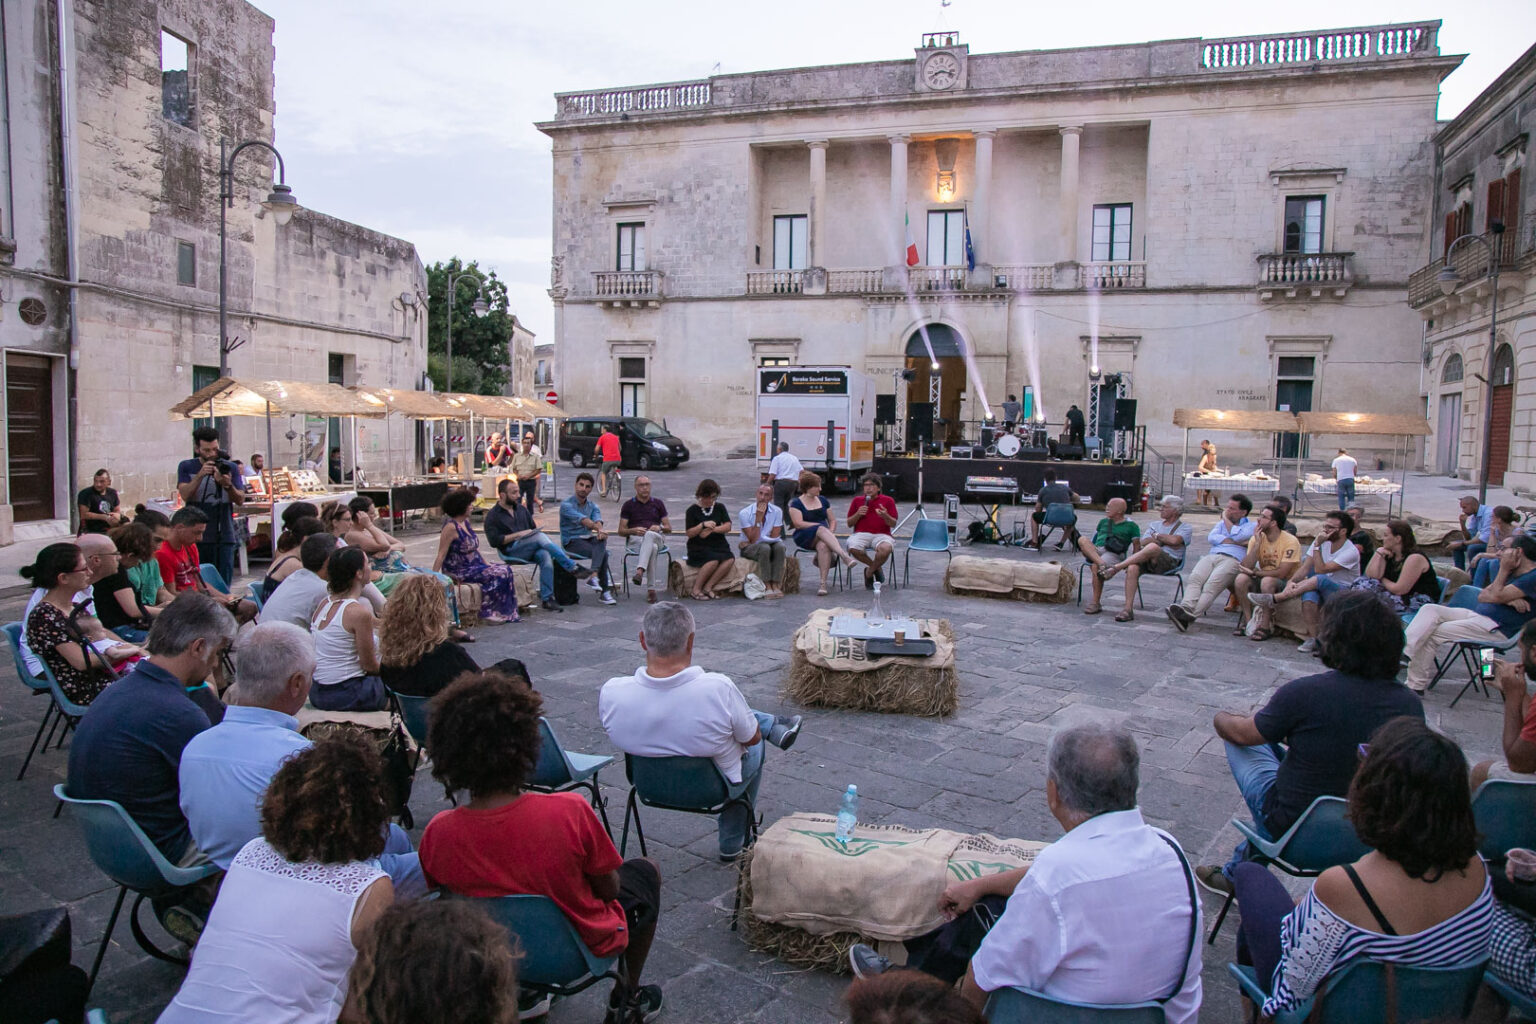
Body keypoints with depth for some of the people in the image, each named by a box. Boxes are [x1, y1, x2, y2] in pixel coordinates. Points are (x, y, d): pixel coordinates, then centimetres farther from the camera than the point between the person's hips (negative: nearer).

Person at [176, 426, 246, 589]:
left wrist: (228, 485, -17)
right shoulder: (186, 467, 6)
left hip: (224, 536, 0)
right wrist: (200, 475, -21)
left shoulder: (229, 467, 7)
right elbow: (185, 495, -8)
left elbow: (240, 500, 2)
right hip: (196, 537, 0)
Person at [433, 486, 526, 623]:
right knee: (499, 574, -20)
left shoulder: (466, 522, 11)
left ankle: (507, 613, -5)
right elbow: (441, 555, -18)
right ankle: (487, 614, -10)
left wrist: (487, 565, 14)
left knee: (506, 571, -8)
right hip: (459, 572, -9)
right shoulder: (451, 527, -16)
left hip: (475, 566, 9)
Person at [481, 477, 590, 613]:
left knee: (545, 555, -32)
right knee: (541, 536, -31)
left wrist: (548, 539, 4)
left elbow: (534, 529, 26)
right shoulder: (492, 516, 5)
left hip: (532, 548, 5)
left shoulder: (521, 509, 23)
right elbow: (494, 541, -7)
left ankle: (547, 599, -36)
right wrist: (518, 534, -12)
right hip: (512, 551, -5)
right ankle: (573, 568, -34)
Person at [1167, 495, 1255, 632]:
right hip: (1211, 556, 5)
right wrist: (1236, 542, 2)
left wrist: (1225, 518, 15)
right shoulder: (1222, 522, 35)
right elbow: (1211, 537, 14)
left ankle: (1190, 616, -49)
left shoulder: (1251, 526, 19)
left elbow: (1236, 535, -3)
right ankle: (1186, 607, -49)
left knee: (1212, 584, -31)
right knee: (1195, 578, -28)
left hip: (1232, 559, -5)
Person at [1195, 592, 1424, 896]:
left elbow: (1242, 733, -7)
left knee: (1237, 738, 16)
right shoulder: (1411, 703, -11)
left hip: (1294, 829, -5)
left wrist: (1222, 718, 17)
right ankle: (1236, 873, 38)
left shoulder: (1305, 692, -25)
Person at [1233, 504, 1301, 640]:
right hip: (1263, 578, 5)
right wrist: (1257, 543, -20)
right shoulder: (1256, 538, -2)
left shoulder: (1290, 541, -17)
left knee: (1267, 581, -35)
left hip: (1288, 583, -5)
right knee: (1241, 578, -23)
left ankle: (1264, 627, -26)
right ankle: (1247, 622, -12)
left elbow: (1281, 573, -22)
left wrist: (1254, 572, -15)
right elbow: (1246, 567, -14)